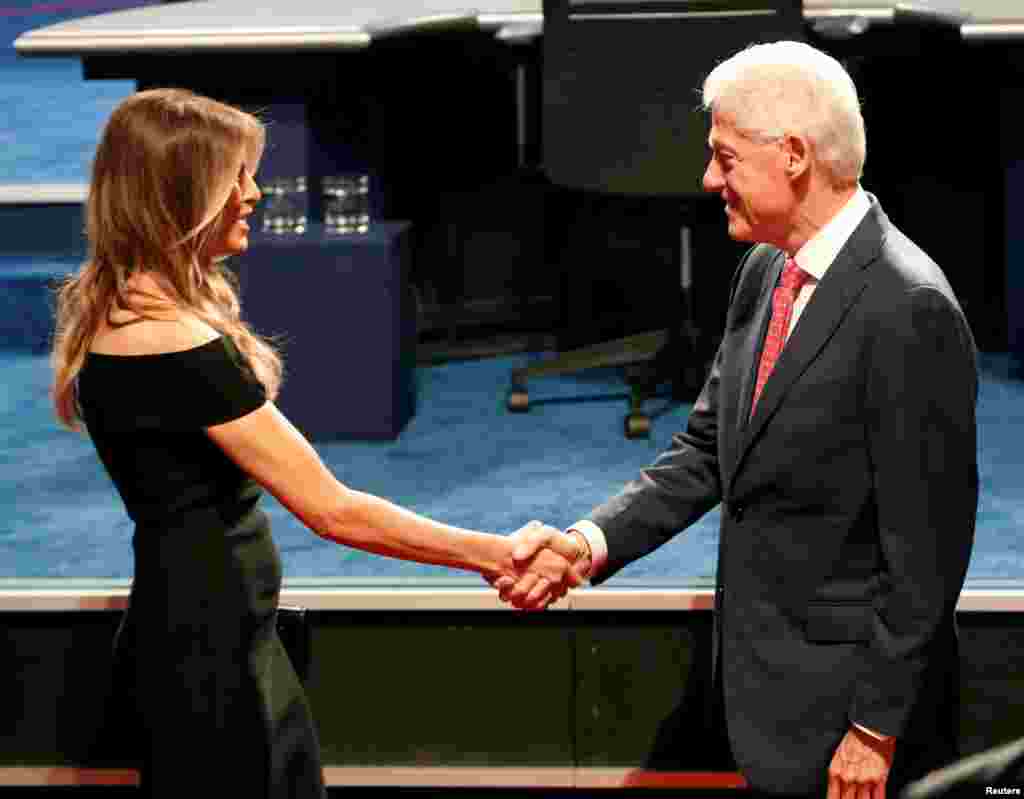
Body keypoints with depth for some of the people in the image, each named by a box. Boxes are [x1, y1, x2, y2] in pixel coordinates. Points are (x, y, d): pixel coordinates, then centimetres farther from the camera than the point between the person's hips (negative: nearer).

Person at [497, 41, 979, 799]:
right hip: (768, 680, 8)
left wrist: (877, 727, -17)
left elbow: (925, 543, -19)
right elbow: (708, 451, 10)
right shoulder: (764, 273, 6)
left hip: (846, 699, -8)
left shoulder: (908, 309, -21)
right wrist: (594, 540, -6)